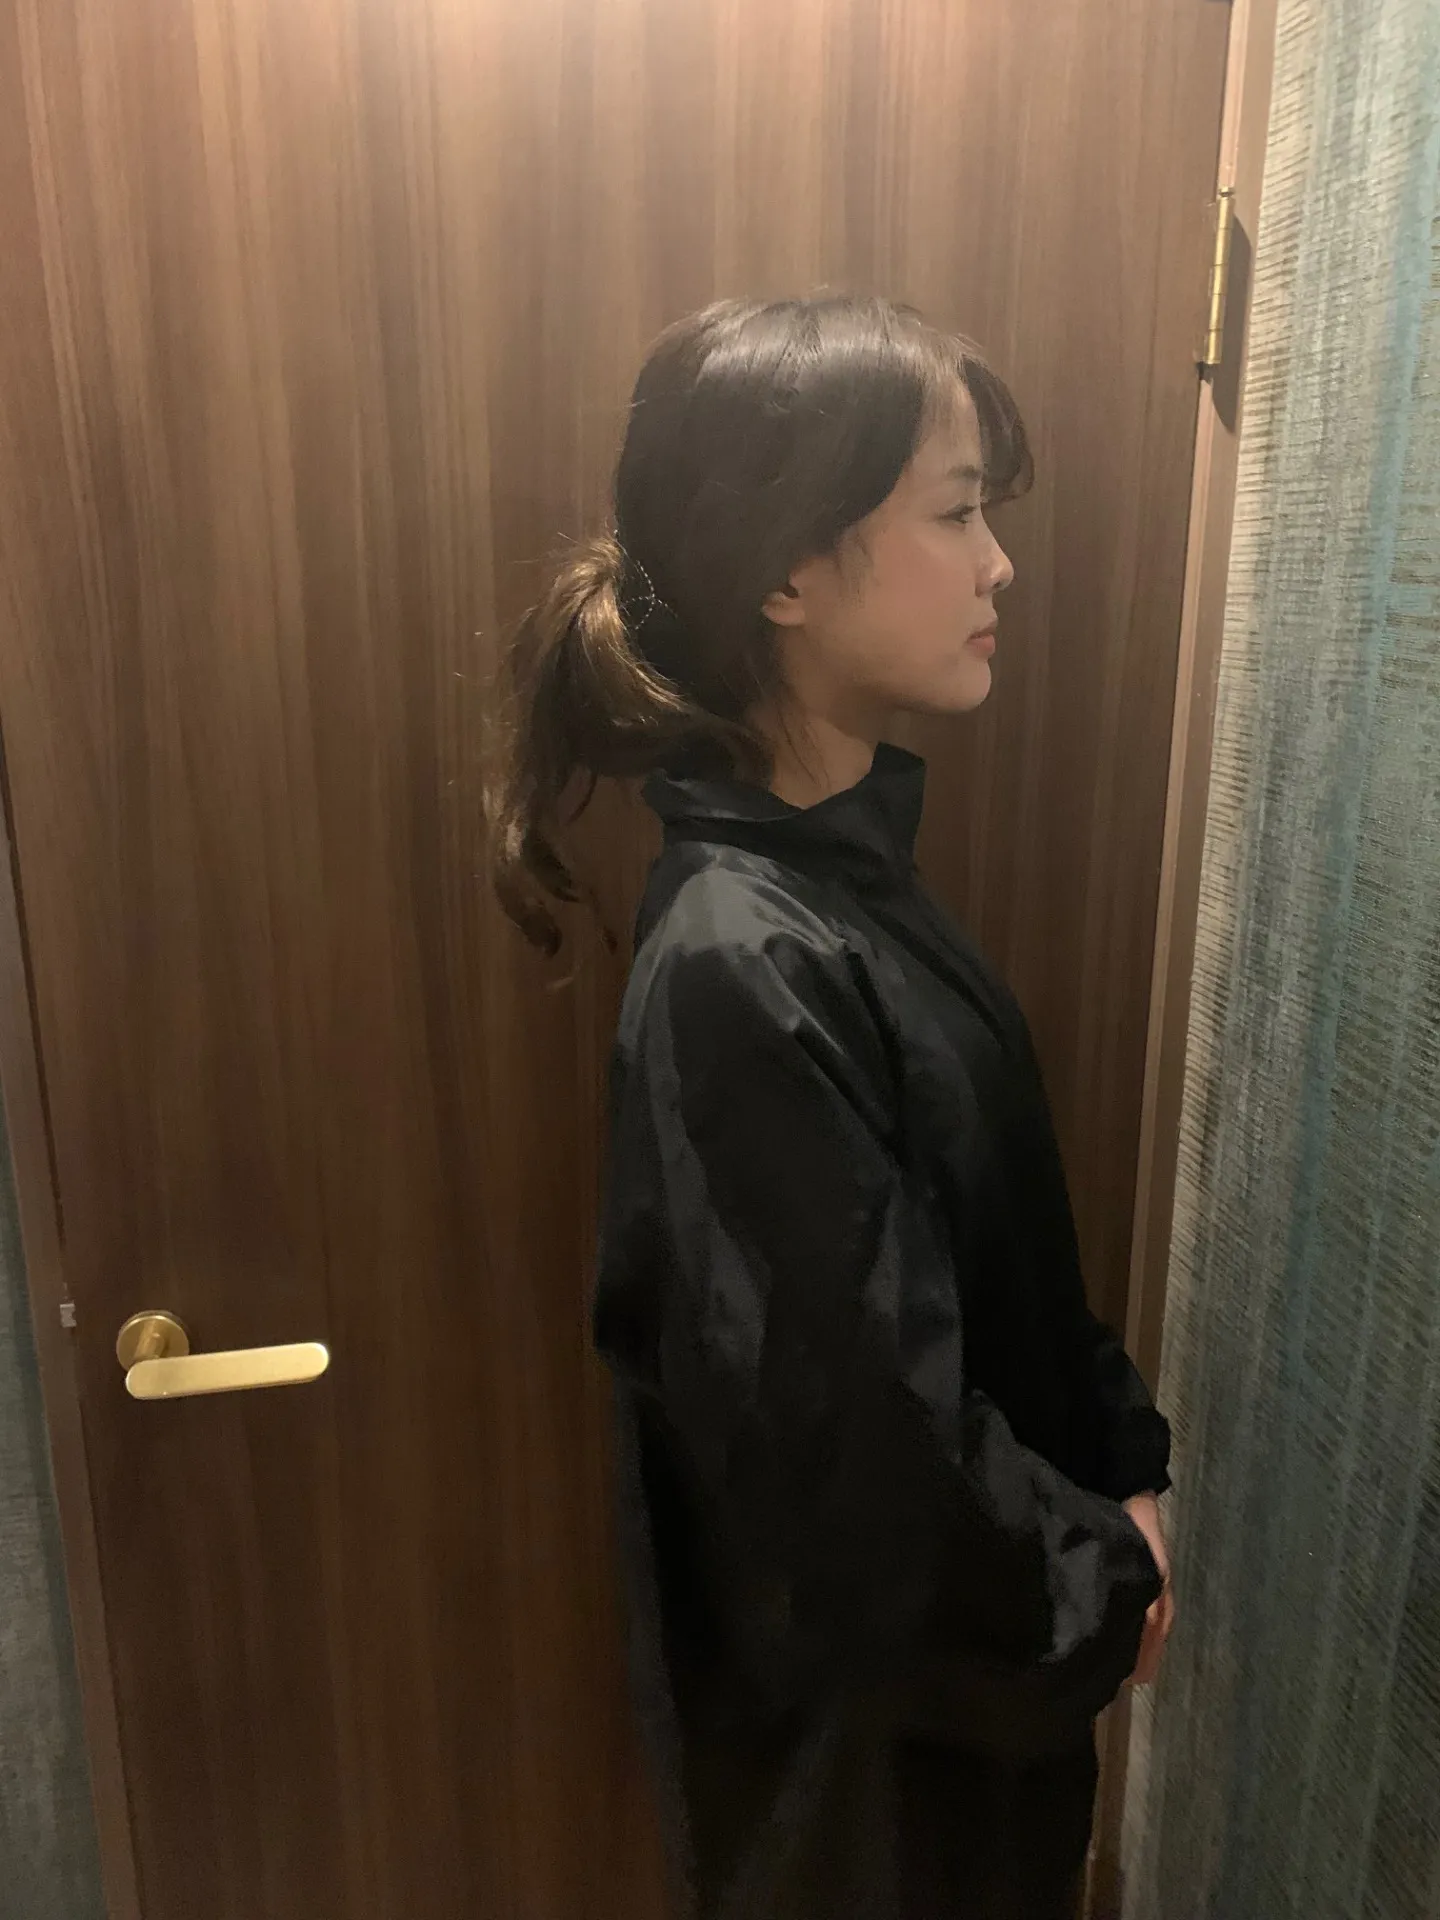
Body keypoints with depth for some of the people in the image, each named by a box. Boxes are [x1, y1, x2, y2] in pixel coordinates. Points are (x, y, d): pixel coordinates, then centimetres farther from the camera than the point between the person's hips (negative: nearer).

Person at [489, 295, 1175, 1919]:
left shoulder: (847, 864, -4)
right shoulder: (739, 967, -32)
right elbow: (860, 1424, -27)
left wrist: (1123, 1464, -1)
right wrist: (1098, 1581, -11)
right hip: (863, 1703, -7)